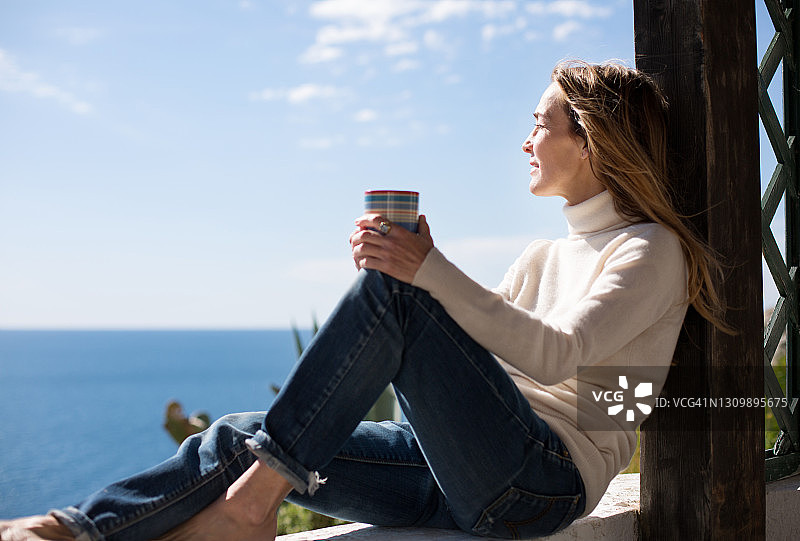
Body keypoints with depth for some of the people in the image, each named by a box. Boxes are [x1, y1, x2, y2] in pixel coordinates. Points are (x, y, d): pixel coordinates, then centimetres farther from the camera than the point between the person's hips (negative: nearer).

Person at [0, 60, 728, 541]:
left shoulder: (651, 249, 0)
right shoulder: (544, 256, 24)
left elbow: (556, 355, -18)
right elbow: (462, 347, 18)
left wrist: (430, 271, -26)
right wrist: (401, 270, 2)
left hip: (546, 477, -7)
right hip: (466, 480, 8)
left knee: (392, 293, -25)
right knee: (242, 437, -7)